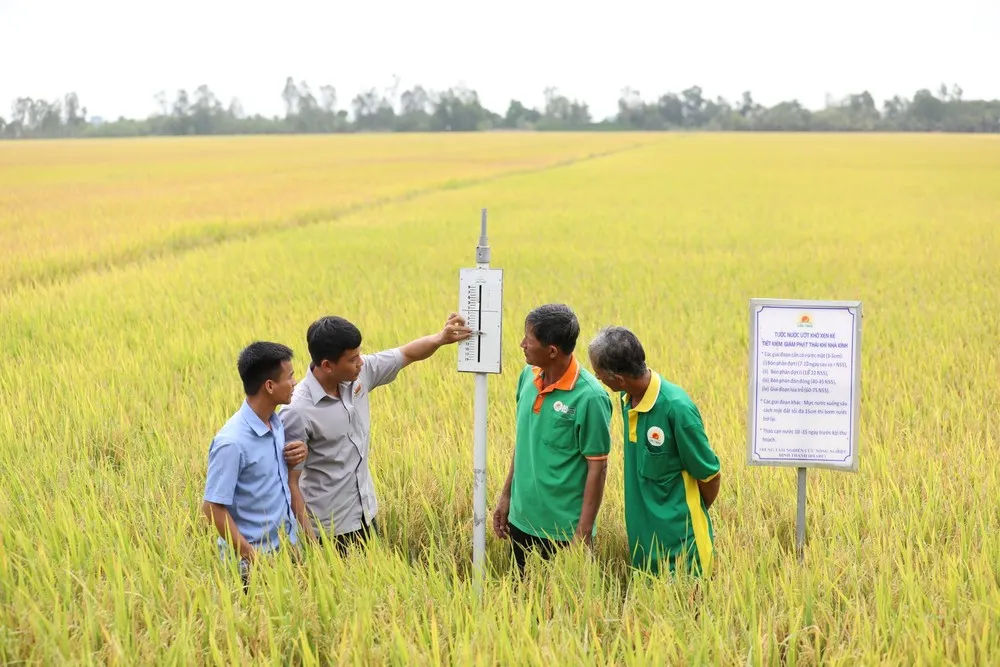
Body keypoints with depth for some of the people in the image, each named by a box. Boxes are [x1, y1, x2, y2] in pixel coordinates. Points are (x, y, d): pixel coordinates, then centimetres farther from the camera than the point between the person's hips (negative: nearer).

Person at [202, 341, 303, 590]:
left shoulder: (276, 423, 1)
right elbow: (214, 508, -19)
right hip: (255, 560, -7)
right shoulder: (232, 442, -22)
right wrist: (253, 558, -18)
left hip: (287, 548, 7)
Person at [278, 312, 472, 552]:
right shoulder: (298, 411, -25)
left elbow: (406, 354, 7)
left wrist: (441, 338, -11)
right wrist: (306, 534, -19)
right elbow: (290, 481, -20)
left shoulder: (360, 373, -7)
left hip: (366, 512, 7)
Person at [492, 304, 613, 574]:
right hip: (522, 519, 6)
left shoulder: (589, 397, -20)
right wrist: (506, 496, 13)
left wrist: (583, 532, -14)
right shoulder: (528, 377, -1)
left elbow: (597, 468, -15)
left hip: (564, 530, -6)